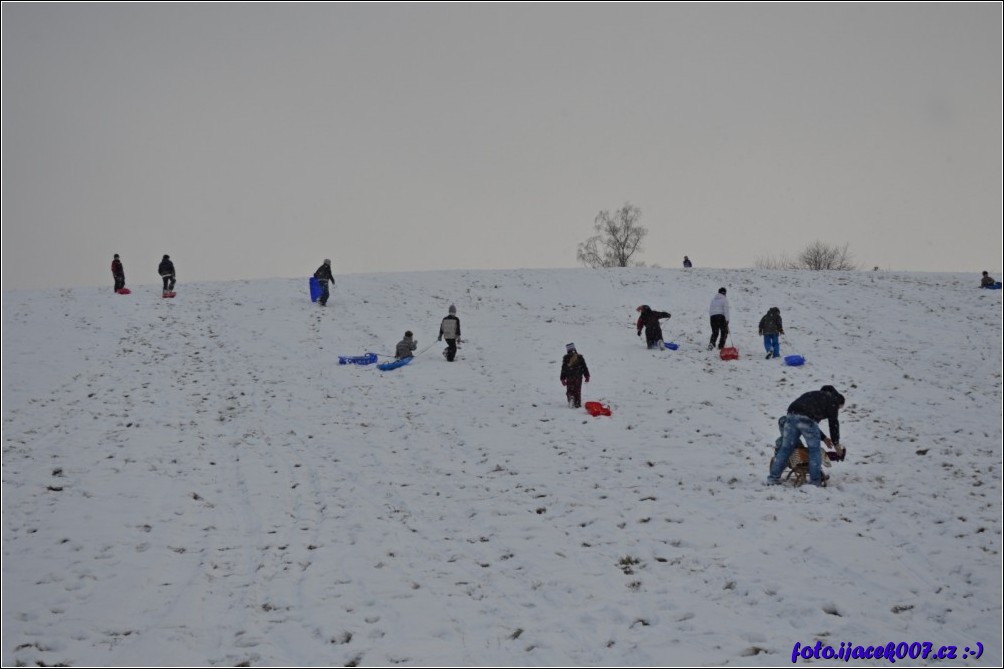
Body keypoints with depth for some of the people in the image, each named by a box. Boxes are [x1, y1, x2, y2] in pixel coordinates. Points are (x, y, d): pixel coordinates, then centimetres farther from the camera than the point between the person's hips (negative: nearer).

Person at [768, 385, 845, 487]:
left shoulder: (816, 396, 38)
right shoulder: (832, 400, 17)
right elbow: (833, 422, 9)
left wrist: (823, 437, 38)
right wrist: (836, 443, 17)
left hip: (792, 416, 7)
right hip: (807, 419, -7)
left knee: (785, 448, 10)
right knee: (815, 450, 5)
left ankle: (773, 478, 8)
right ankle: (816, 482, 6)